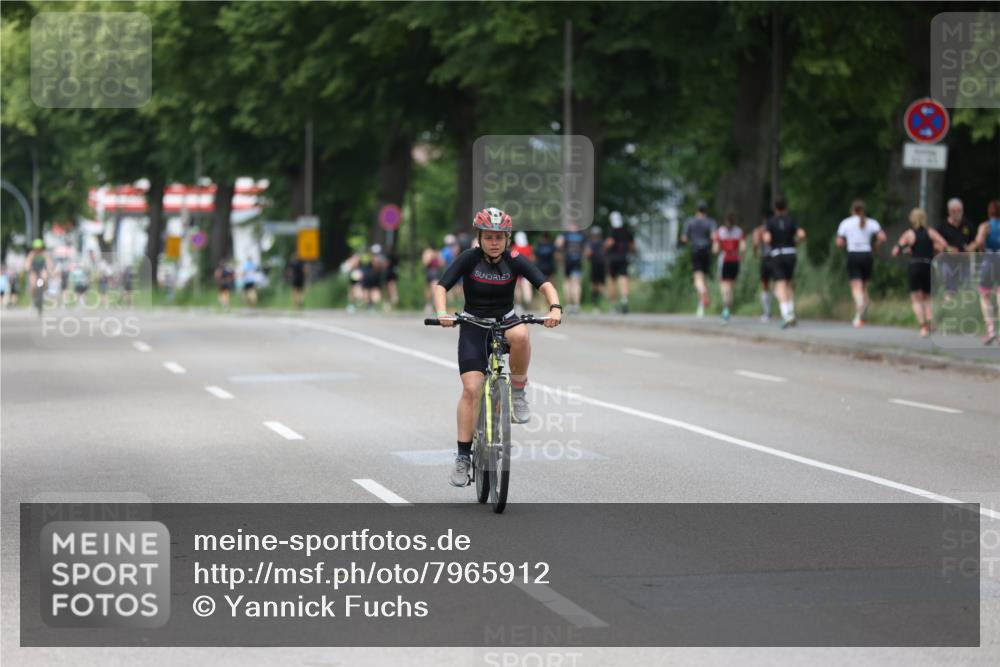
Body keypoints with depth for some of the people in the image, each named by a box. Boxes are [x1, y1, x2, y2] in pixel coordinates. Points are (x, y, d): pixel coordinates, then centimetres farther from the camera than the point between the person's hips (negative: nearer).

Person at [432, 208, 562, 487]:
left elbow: (545, 284, -20)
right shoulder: (469, 259, -12)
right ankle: (463, 456, -5)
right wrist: (441, 313, -39)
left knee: (520, 335, -37)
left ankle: (518, 393, -14)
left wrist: (555, 307, -41)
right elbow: (441, 286, -19)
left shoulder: (515, 261, -10)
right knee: (471, 389, -14)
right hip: (473, 327, -1)